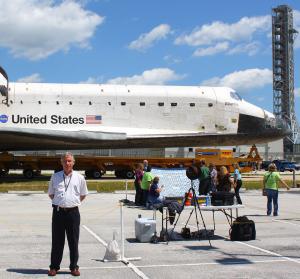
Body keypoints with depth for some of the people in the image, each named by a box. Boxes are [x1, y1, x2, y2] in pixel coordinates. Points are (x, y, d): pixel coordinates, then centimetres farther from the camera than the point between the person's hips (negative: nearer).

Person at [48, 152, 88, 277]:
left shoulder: (79, 178, 3)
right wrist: (60, 202, 8)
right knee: (57, 241, 5)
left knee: (73, 241, 5)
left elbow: (83, 195, 15)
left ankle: (74, 267, 15)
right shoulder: (55, 177, 5)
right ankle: (54, 267, 15)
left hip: (73, 212, 0)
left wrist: (74, 202, 8)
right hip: (58, 212, 0)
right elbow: (51, 194, 16)